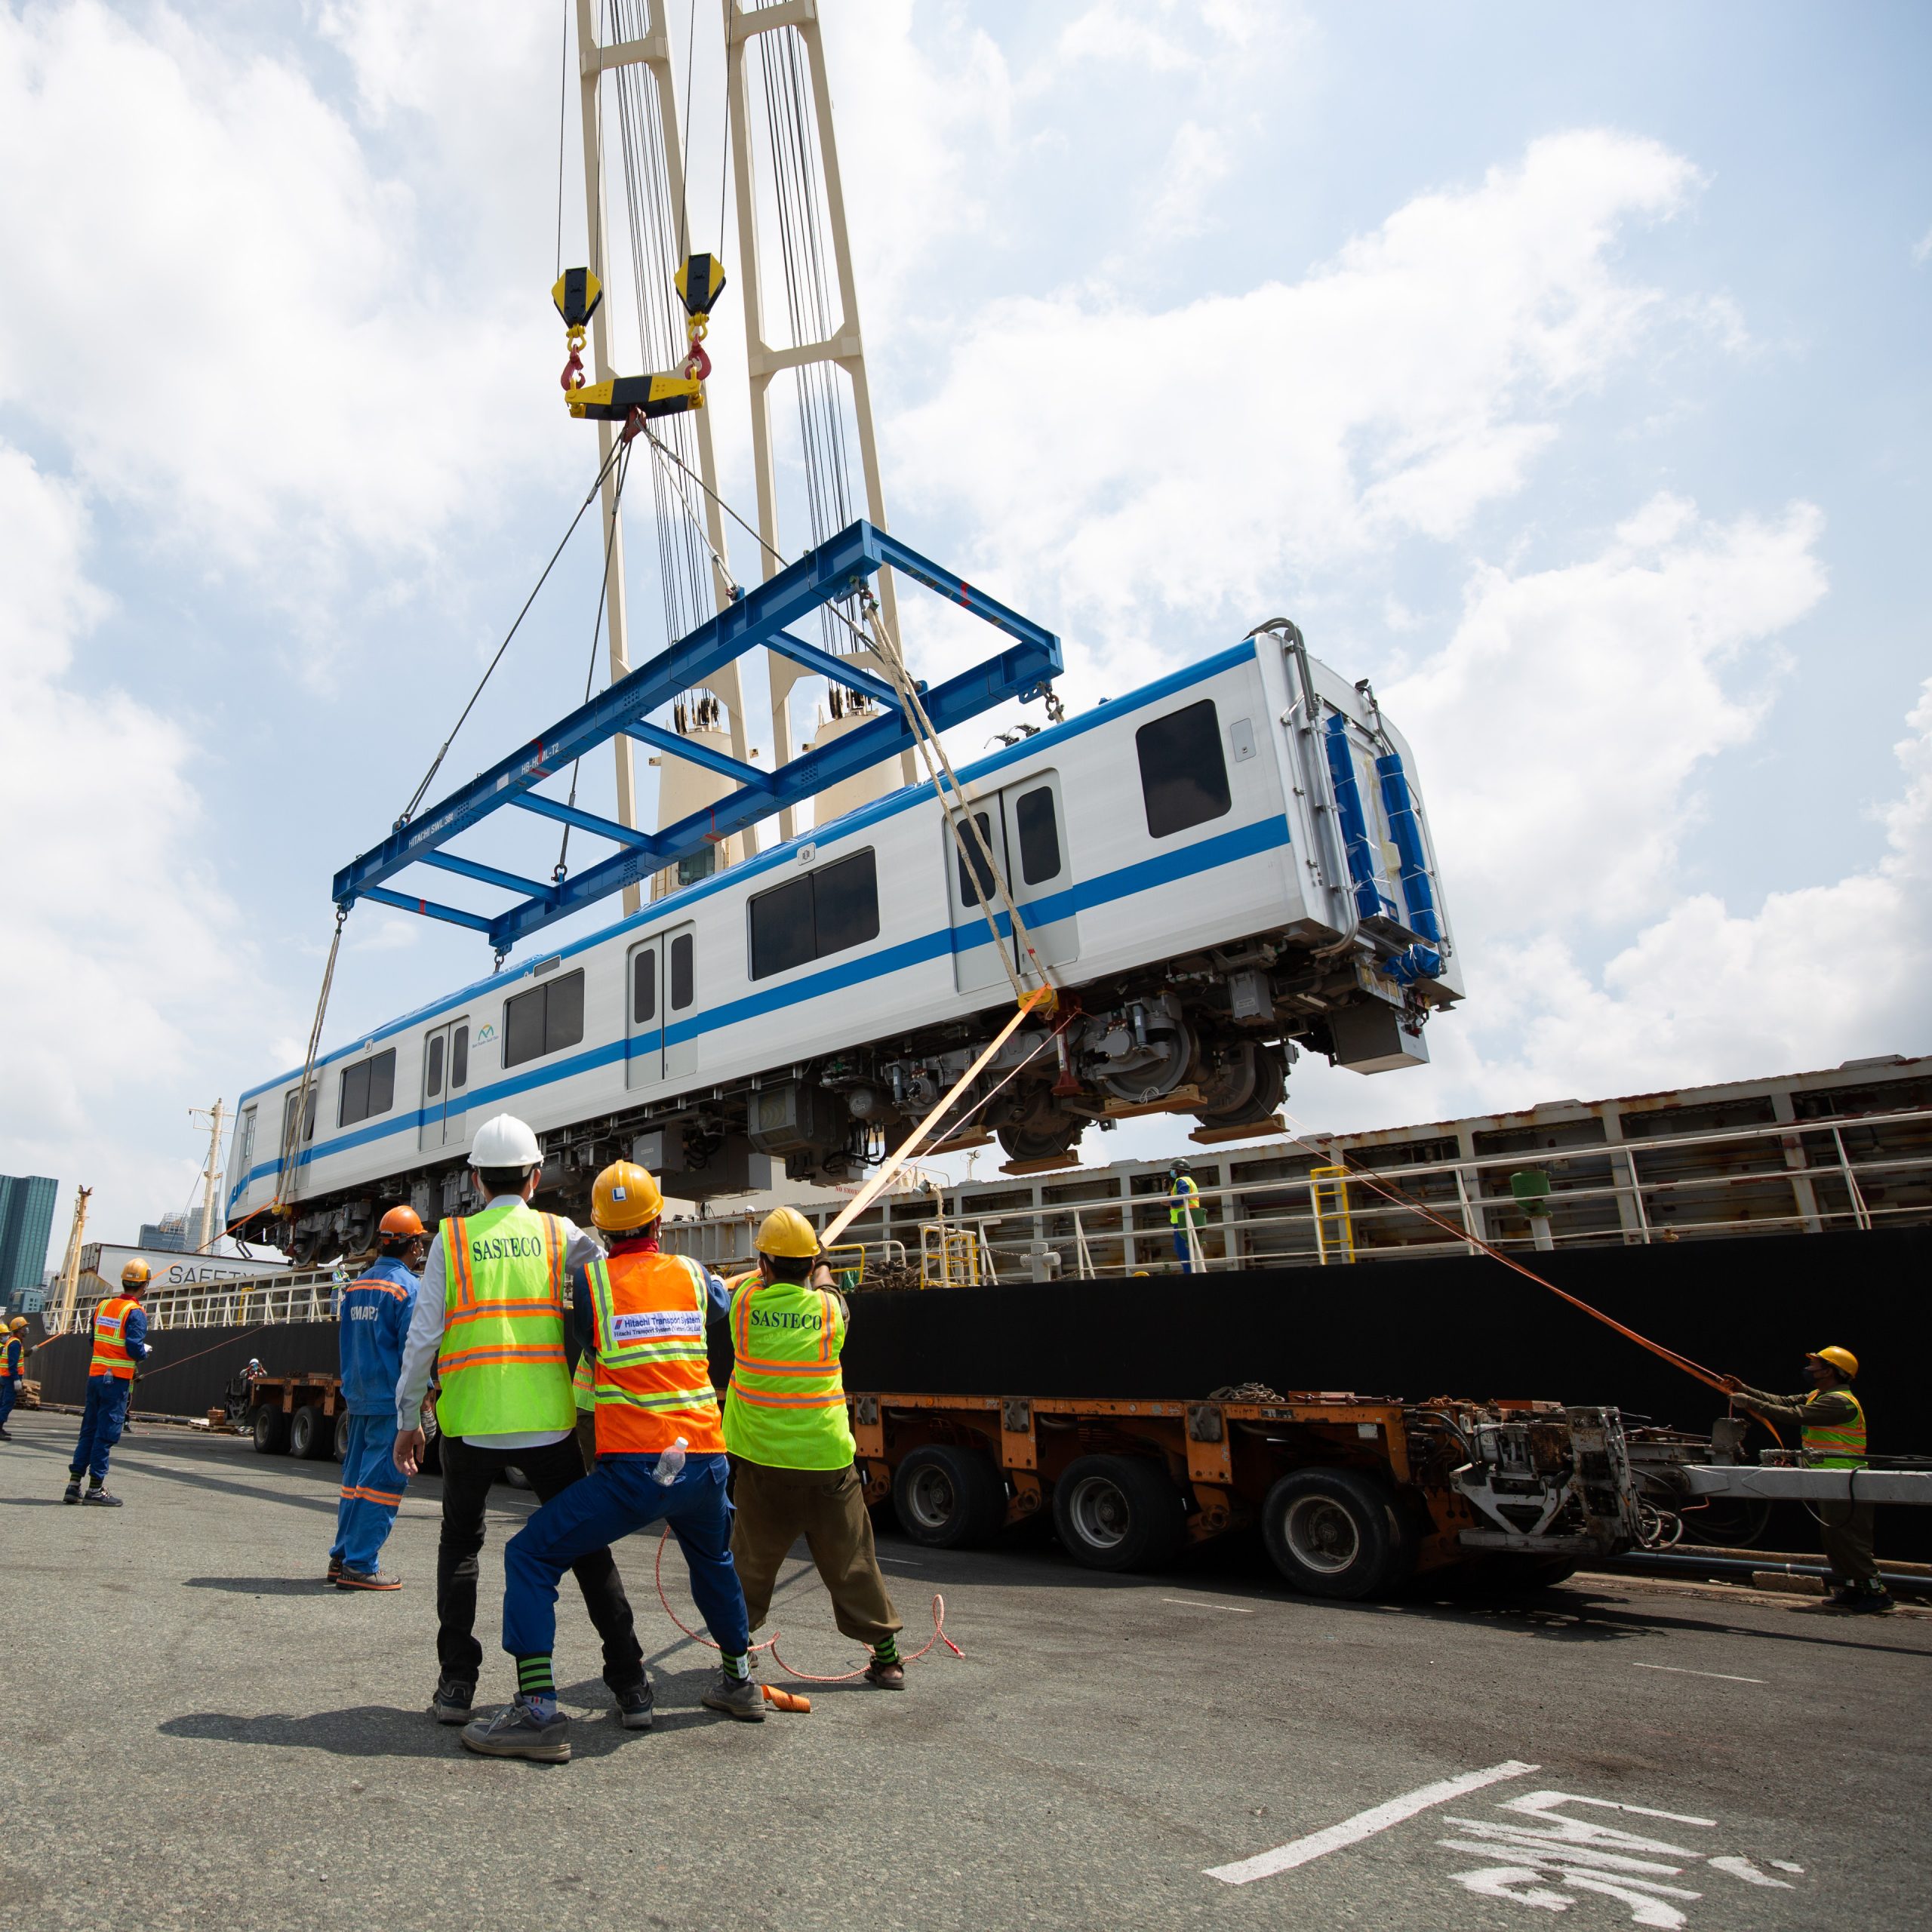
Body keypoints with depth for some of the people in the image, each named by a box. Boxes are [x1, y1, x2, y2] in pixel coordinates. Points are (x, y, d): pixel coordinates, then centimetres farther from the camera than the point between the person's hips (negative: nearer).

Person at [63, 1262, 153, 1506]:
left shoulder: (103, 1306, 10)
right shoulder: (135, 1312, -13)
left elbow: (93, 1340, 15)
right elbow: (134, 1348, -19)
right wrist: (145, 1353, 1)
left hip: (95, 1374, 7)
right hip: (117, 1380, -7)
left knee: (89, 1431, 14)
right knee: (107, 1433, -2)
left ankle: (74, 1484, 14)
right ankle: (95, 1488, 2)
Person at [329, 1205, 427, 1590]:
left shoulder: (356, 1285, 11)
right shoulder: (408, 1287, -13)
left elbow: (347, 1339, 18)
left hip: (358, 1398, 8)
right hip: (391, 1400, -8)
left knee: (356, 1477, 16)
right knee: (382, 1481, -3)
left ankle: (342, 1557, 22)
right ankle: (360, 1565, -2)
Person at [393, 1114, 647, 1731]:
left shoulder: (451, 1237, 2)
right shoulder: (560, 1234, 2)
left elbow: (424, 1335, -1)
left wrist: (408, 1417, 7)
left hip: (469, 1422, 0)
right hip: (547, 1420, 0)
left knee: (460, 1543, 21)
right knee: (583, 1541, 14)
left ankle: (456, 1682, 16)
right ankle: (628, 1677, 16)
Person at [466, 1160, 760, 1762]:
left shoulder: (591, 1279, -3)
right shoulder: (692, 1274, 7)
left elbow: (583, 1355, 9)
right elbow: (723, 1301, 28)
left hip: (634, 1468, -4)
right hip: (705, 1459, 5)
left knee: (530, 1556, 9)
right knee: (713, 1563, 31)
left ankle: (538, 1711, 0)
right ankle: (738, 1682, 44)